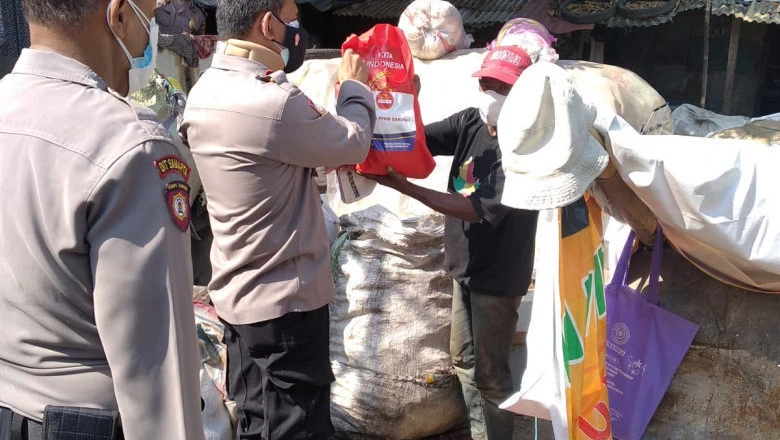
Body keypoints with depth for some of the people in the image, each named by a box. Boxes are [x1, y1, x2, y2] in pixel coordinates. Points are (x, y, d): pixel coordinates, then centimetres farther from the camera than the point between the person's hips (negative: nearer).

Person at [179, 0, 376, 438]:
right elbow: (352, 144, -9)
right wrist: (355, 87, 9)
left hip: (236, 293, 9)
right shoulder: (274, 104, -25)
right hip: (285, 297, -8)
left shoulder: (205, 91, 3)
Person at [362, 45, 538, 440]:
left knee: (489, 371, 7)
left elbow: (482, 210, -27)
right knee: (464, 361, 21)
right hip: (465, 265, 7)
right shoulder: (470, 122, 0)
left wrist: (404, 187, -30)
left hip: (497, 274, -7)